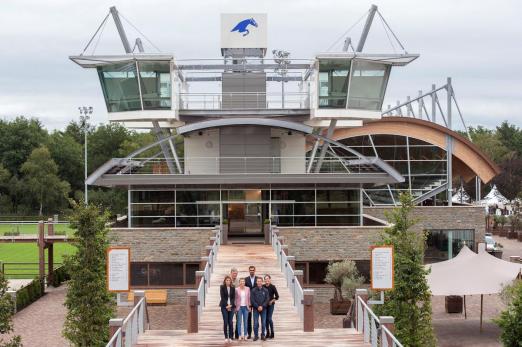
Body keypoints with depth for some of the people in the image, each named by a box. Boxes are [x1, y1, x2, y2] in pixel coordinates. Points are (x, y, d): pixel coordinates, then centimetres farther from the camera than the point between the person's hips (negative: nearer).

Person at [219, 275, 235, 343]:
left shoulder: (233, 288, 9)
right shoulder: (222, 287, 2)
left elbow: (233, 297, 6)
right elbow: (222, 297, -4)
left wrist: (230, 305, -8)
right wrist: (227, 305, -11)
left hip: (231, 306, 2)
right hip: (224, 306, -2)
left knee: (230, 322, -1)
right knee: (225, 322, -5)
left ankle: (231, 337, 4)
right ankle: (226, 337, -1)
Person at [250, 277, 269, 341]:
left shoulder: (265, 290, 4)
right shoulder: (253, 290, 1)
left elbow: (267, 299, 0)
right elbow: (252, 300, -3)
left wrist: (262, 306, -12)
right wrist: (257, 307, -12)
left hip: (263, 309, 1)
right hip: (256, 309, -1)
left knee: (264, 323, 2)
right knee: (255, 323, -2)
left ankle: (263, 335, 11)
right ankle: (256, 335, 5)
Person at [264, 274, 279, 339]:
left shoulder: (272, 287, -5)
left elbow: (277, 296, -4)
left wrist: (271, 301, -7)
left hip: (270, 305, -4)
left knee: (269, 319, -10)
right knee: (266, 319, 5)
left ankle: (272, 334, -2)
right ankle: (268, 333, 14)